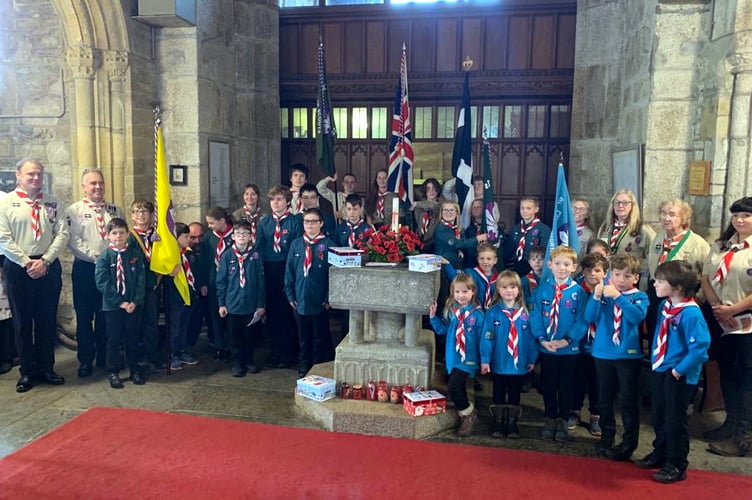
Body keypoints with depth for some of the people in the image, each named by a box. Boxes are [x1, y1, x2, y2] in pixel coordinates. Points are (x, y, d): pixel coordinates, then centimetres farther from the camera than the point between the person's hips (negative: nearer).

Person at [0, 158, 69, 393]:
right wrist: (27, 263, -12)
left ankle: (46, 368, 22)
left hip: (49, 266, 2)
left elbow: (62, 234, -1)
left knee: (47, 321, 10)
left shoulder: (53, 203, 5)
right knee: (22, 322, 7)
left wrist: (44, 261, -11)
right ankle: (27, 372, 19)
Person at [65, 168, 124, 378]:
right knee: (84, 316, 5)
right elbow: (74, 241, -9)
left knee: (107, 315, 9)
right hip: (85, 268, -2)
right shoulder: (74, 210, 0)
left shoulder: (115, 210, 10)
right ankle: (85, 360, 16)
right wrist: (95, 257, -16)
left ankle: (104, 357, 21)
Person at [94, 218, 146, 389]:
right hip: (112, 306, -2)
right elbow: (102, 283, -10)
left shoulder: (136, 255, 1)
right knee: (114, 339, 8)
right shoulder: (104, 257, -5)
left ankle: (135, 369, 23)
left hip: (133, 305, 2)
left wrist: (135, 301, -12)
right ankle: (113, 372, 19)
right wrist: (120, 302, -15)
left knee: (133, 337, 12)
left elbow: (141, 280, -1)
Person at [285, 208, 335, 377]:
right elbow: (289, 270, 6)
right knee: (304, 337, 16)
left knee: (320, 337, 11)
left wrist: (329, 298, -11)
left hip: (320, 301, -3)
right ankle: (304, 366, 30)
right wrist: (290, 295, 3)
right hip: (301, 300, 3)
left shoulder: (328, 245, -8)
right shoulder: (296, 244, 3)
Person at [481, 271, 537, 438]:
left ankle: (512, 423, 26)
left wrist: (532, 358, 3)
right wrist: (484, 359, -13)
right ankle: (498, 423, 23)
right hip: (499, 363, -2)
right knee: (499, 394, 12)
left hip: (519, 363, 2)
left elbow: (531, 337, 3)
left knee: (515, 395, 13)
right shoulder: (493, 313, -8)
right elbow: (487, 337, -10)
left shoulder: (524, 313, 0)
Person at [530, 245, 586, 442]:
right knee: (548, 385, 14)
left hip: (569, 348, -1)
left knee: (566, 386, 13)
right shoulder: (542, 289, -5)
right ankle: (550, 418, 31)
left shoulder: (578, 291, -8)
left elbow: (581, 320, -9)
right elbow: (535, 316, -4)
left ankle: (563, 420, 29)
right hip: (546, 347, 1)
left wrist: (567, 340, -17)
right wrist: (542, 339, -14)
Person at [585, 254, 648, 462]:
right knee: (604, 399, 13)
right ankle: (606, 437, 28)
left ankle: (629, 443, 17)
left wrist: (618, 297, -28)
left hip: (628, 354, -2)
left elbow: (637, 316, -21)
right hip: (603, 353, 3)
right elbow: (590, 318, -7)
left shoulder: (639, 297, -2)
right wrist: (596, 297, -22)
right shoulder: (603, 293, 2)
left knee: (629, 400, 5)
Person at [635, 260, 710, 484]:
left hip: (678, 375, -8)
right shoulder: (665, 305, 0)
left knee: (674, 420, 7)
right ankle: (660, 454, 41)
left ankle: (676, 466, 24)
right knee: (659, 417, 21)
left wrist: (679, 370, -21)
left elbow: (700, 347, -27)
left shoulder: (690, 313, -24)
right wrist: (654, 359, 11)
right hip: (659, 369, 8)